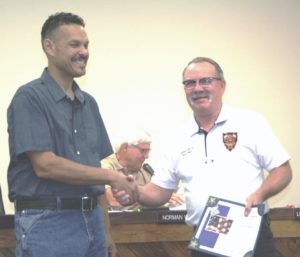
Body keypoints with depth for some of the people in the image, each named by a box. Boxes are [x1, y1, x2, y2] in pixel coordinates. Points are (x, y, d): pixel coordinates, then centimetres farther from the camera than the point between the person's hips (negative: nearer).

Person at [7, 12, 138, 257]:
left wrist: (105, 232, 15)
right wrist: (113, 176, -15)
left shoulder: (89, 103, 14)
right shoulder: (30, 98, -8)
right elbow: (45, 165, -18)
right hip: (47, 223, -6)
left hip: (91, 221, 7)